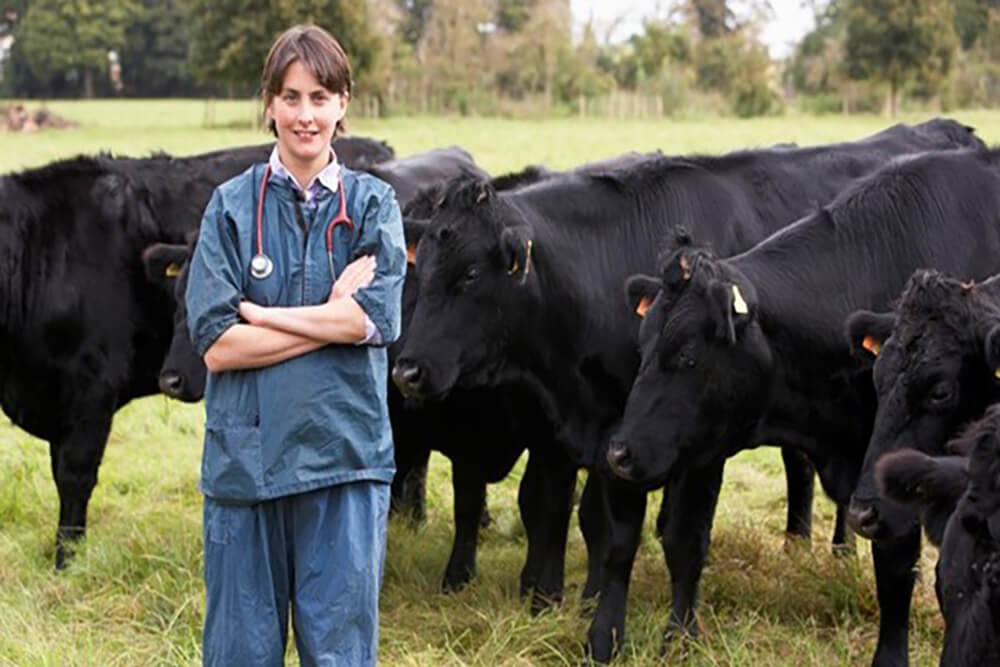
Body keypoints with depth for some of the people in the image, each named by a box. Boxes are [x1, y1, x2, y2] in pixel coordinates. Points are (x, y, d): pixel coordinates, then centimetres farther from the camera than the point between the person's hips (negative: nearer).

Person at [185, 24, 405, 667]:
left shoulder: (373, 204, 6)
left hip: (345, 458, 0)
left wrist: (260, 312, -9)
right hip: (244, 456, 0)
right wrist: (332, 316, -9)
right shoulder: (232, 205, 5)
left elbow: (376, 320, -10)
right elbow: (216, 343, -6)